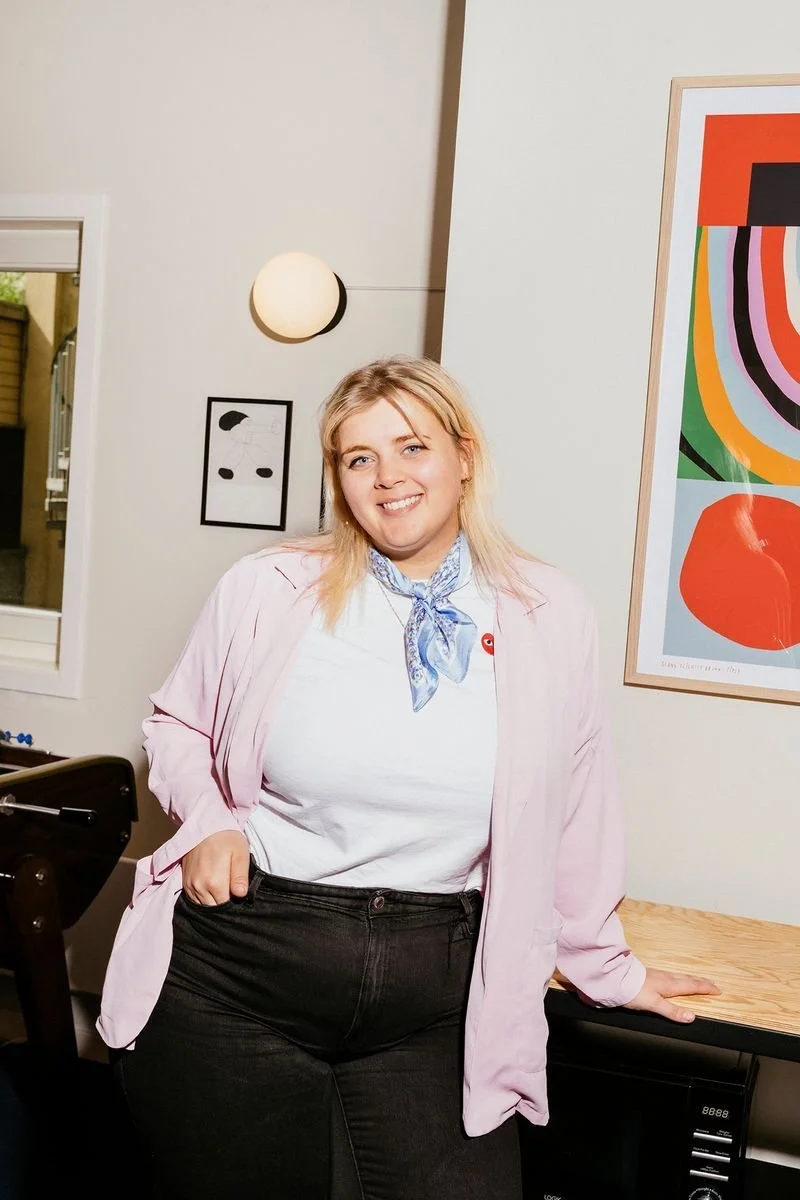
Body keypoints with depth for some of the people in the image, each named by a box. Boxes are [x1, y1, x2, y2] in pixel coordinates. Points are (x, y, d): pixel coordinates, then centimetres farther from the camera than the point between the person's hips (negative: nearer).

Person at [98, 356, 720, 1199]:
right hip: (235, 971, 0)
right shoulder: (265, 589, -3)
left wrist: (603, 968, 18)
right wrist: (209, 820, -6)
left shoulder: (548, 619, -1)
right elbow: (176, 725, 13)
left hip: (429, 1005, 1)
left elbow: (572, 813, 9)